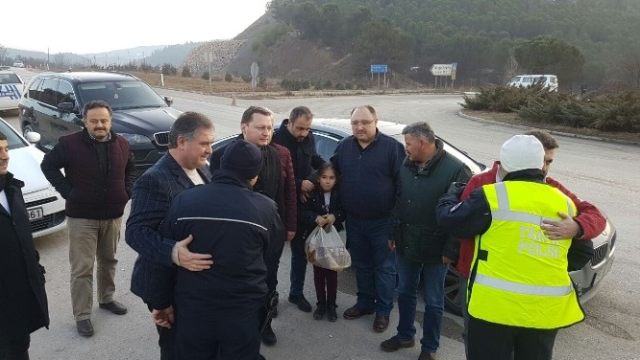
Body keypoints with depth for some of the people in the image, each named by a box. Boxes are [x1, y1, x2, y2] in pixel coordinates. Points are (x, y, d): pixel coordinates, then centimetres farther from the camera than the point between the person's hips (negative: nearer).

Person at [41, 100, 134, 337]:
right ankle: (82, 315, 10)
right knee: (82, 268, -1)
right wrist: (67, 191, -9)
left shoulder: (122, 144, 2)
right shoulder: (70, 143, -12)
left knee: (108, 261, 18)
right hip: (81, 216, -4)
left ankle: (107, 298, 37)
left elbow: (130, 169, 18)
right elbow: (48, 165, -3)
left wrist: (127, 191, 5)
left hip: (113, 215, 4)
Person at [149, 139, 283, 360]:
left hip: (193, 307, 1)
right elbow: (270, 257, 4)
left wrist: (161, 302, 10)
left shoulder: (184, 201, -5)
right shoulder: (266, 208, -10)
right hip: (244, 310, -1)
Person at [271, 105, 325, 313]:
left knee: (300, 251, 15)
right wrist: (298, 184, -19)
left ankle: (296, 293, 32)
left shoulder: (308, 138, 0)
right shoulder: (277, 140, -19)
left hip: (301, 204, 6)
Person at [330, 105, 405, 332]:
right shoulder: (344, 146, 4)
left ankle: (383, 311, 22)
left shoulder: (392, 147, -11)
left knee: (384, 268, 7)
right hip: (354, 221, 5)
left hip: (383, 221, -4)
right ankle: (365, 303, 35)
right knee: (361, 266, 18)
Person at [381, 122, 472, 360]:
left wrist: (451, 249, -16)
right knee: (405, 293, 20)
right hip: (406, 244, 6)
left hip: (435, 249, -5)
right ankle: (405, 336, 40)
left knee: (433, 301, 11)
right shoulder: (406, 166, 3)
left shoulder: (455, 169, -17)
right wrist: (392, 232, 11)